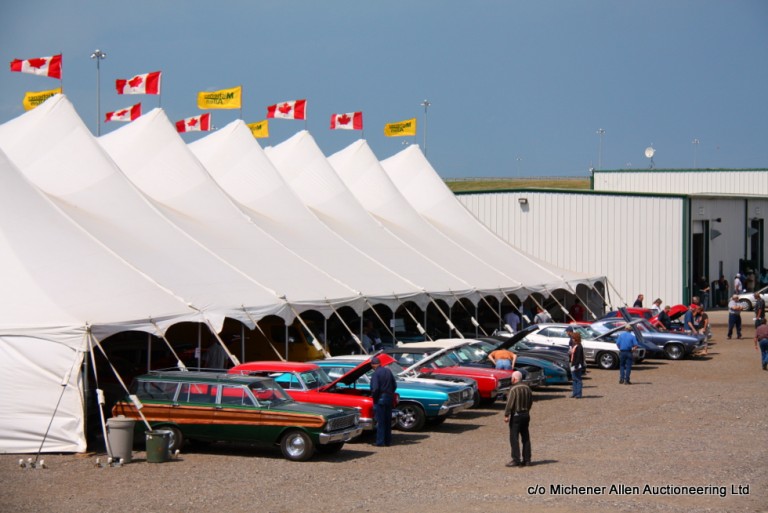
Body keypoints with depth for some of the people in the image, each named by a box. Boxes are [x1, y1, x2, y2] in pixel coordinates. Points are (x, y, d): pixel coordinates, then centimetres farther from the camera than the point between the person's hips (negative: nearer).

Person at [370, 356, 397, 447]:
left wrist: (373, 396, -7)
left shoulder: (376, 373, -14)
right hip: (389, 398, 7)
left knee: (380, 421, -1)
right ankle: (388, 441, 18)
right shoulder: (388, 371, 7)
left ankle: (380, 442, -1)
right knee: (388, 421, 13)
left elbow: (375, 388, -22)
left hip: (380, 399, -7)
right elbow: (394, 385, 11)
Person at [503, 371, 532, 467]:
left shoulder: (514, 389, -16)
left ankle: (516, 460, -6)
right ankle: (527, 459, 14)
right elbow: (531, 401, 14)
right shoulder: (527, 388, 6)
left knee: (514, 438, -3)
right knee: (526, 438, 12)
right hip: (526, 415, 7)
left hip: (516, 415, -7)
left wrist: (506, 415, -15)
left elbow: (510, 403, -19)